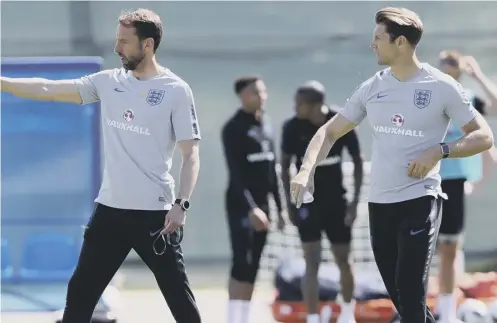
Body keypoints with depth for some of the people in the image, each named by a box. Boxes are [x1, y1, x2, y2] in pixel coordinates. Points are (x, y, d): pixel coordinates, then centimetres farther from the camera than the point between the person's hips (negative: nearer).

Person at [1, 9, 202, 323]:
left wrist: (182, 204, -18)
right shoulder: (109, 83, 7)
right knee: (80, 292, 7)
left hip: (155, 213, -5)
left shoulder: (176, 91, -6)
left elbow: (191, 155, -7)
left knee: (179, 296, -2)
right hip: (111, 209, 5)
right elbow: (47, 89, 6)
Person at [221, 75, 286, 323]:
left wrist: (279, 206, 17)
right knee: (243, 265, -12)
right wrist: (251, 208, -26)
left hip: (260, 203, 8)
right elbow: (236, 172, -18)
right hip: (241, 204, -8)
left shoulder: (266, 124, 14)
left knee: (251, 267, 8)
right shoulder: (234, 128, -11)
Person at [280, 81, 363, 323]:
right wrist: (290, 202, -7)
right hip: (307, 200, -1)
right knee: (312, 262, -10)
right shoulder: (293, 127, -12)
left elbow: (357, 161, -1)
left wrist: (355, 201, -6)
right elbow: (285, 165, -1)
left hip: (336, 199, 1)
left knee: (343, 260, 9)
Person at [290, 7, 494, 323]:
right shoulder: (372, 88, 8)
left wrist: (438, 151, -19)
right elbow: (330, 131, 12)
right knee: (400, 298, 10)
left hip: (420, 201, -6)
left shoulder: (441, 86, -7)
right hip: (379, 203, 6)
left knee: (410, 294, -16)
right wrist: (307, 170, -6)